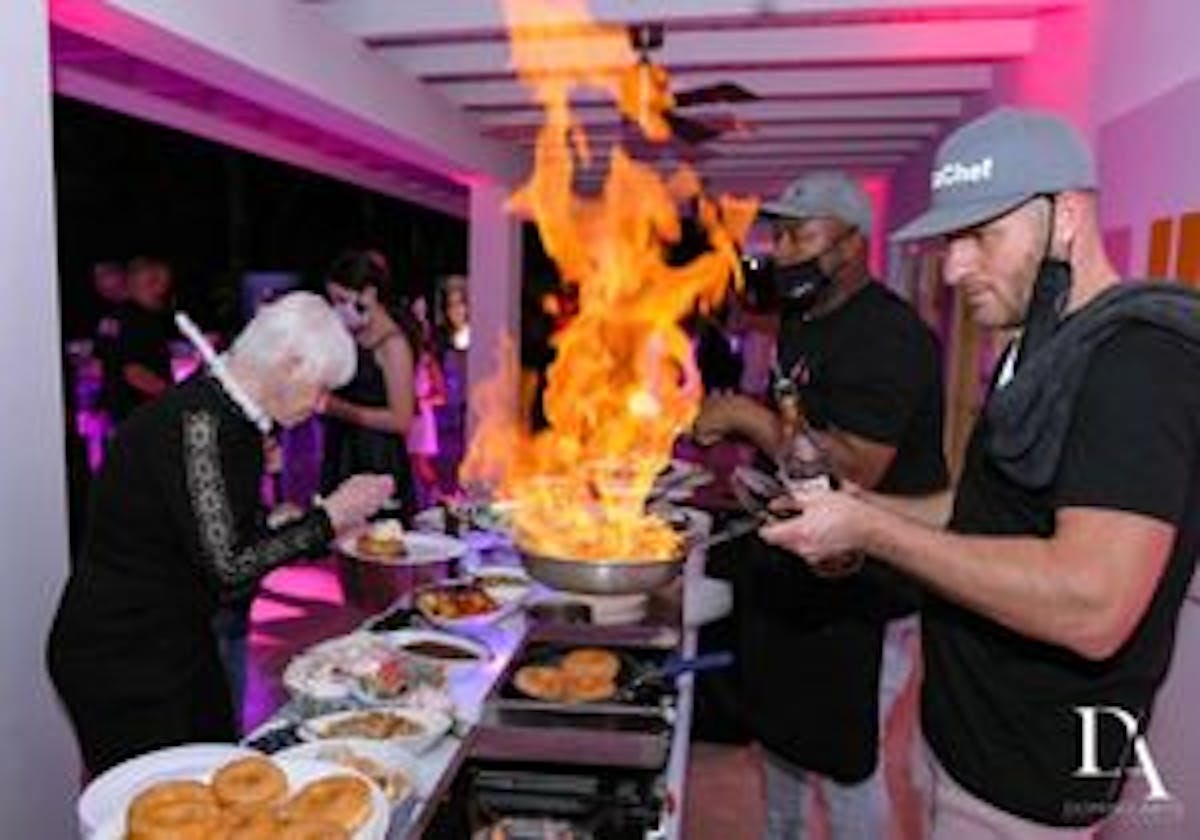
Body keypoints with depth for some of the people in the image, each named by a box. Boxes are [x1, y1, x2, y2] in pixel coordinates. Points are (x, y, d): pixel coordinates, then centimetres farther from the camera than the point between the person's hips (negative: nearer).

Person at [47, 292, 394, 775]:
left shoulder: (235, 418, 2)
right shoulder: (195, 421, -25)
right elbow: (226, 567, -26)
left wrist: (329, 523, 1)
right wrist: (328, 517, -18)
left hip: (181, 642, 9)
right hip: (119, 661, -8)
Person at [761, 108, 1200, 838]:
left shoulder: (1141, 358, -23)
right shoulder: (1049, 348, 9)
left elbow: (1092, 606, -33)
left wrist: (870, 529, -27)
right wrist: (862, 507, 1)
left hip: (1026, 777, -8)